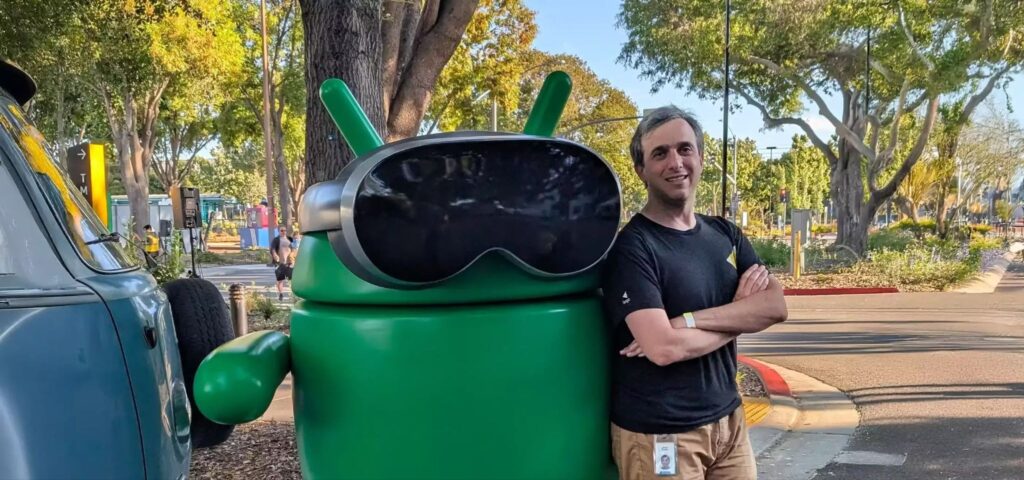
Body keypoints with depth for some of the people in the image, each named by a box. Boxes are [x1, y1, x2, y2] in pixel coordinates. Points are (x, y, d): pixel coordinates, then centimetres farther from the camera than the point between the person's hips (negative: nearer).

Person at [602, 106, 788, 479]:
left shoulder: (725, 234, 6)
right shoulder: (632, 247, -15)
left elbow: (775, 306, -7)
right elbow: (663, 348, -25)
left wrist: (688, 320, -20)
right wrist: (739, 312, -10)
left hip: (728, 419, 6)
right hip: (658, 433, -6)